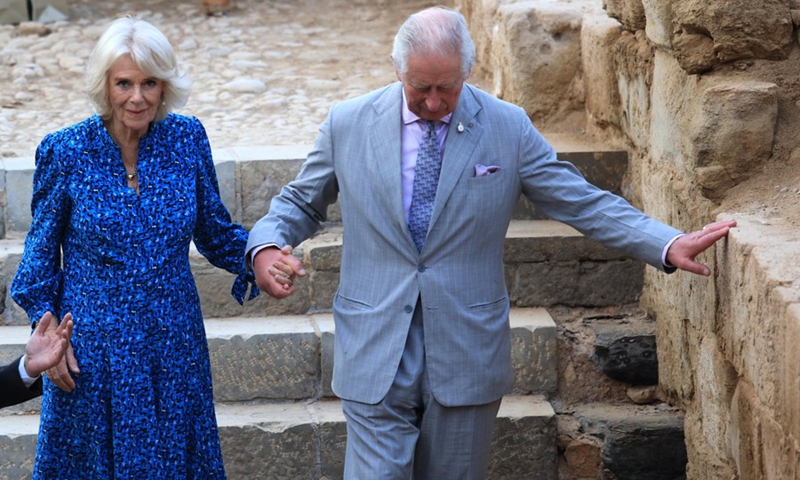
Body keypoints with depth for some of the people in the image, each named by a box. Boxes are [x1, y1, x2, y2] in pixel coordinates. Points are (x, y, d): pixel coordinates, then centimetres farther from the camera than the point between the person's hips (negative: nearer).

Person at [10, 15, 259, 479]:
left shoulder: (187, 139, -4)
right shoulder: (66, 151, -10)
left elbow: (213, 228, 6)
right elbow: (42, 252, 1)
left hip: (175, 339, 2)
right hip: (94, 346, -2)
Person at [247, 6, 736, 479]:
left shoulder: (509, 129, -1)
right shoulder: (347, 124, 1)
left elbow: (585, 202, 1)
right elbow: (301, 203, 13)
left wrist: (668, 244, -11)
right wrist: (265, 246, -9)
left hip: (467, 353, 1)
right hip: (376, 355, 0)